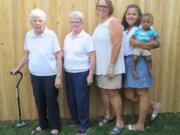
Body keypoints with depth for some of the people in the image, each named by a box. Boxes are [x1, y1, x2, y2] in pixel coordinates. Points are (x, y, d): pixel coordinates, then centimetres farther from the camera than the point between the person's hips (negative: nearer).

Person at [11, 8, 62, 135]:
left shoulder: (51, 35, -13)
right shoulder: (28, 35, 2)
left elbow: (58, 57, -12)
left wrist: (58, 77, -15)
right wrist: (18, 68, 19)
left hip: (50, 75, -5)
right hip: (35, 75, 5)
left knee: (51, 101, 7)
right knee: (39, 101, 16)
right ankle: (43, 124, 37)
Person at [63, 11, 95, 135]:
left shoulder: (86, 37, -9)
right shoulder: (67, 37, 10)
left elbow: (92, 57, -11)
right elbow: (64, 55, 15)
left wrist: (91, 75, -15)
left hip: (81, 73, -6)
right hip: (69, 73, 6)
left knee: (81, 99, 2)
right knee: (71, 98, 14)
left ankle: (84, 124, 18)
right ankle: (75, 119, 35)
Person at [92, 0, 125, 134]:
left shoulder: (113, 22, -11)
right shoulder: (99, 24, 13)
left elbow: (117, 45, -19)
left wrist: (111, 66, -23)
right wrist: (95, 65, 13)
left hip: (111, 66, -7)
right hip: (100, 66, 8)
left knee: (113, 93, -1)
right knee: (104, 91, 16)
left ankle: (120, 122, 14)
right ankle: (108, 115, 34)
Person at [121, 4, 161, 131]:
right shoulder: (124, 30, 15)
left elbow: (156, 43, -8)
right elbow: (132, 42, -3)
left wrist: (146, 46, -20)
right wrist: (148, 45, -11)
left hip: (139, 62, -7)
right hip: (127, 63, 7)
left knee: (142, 93, 2)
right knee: (129, 94, 8)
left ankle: (140, 125, 15)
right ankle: (154, 105, 29)